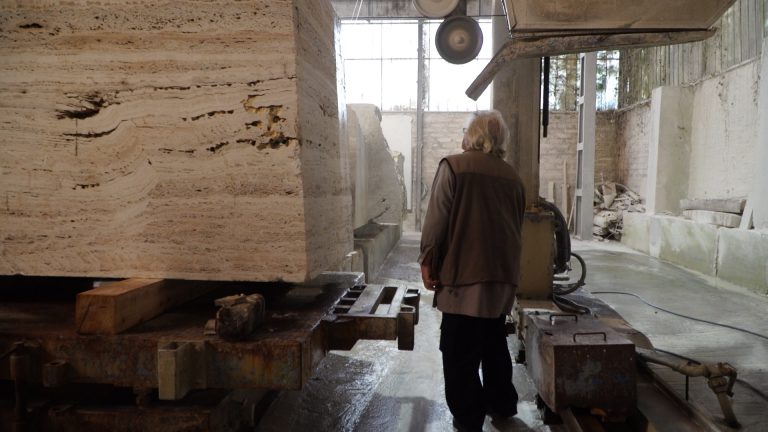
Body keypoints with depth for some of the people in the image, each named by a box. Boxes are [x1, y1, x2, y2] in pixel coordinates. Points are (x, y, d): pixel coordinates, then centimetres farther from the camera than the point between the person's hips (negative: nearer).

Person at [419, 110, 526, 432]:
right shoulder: (512, 176, 10)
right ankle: (501, 403, 33)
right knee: (494, 341, 21)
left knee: (460, 351, 3)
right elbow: (516, 225, 16)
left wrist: (427, 260, -4)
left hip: (465, 272, -7)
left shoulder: (453, 166, -7)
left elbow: (437, 219, -11)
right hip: (503, 273, 7)